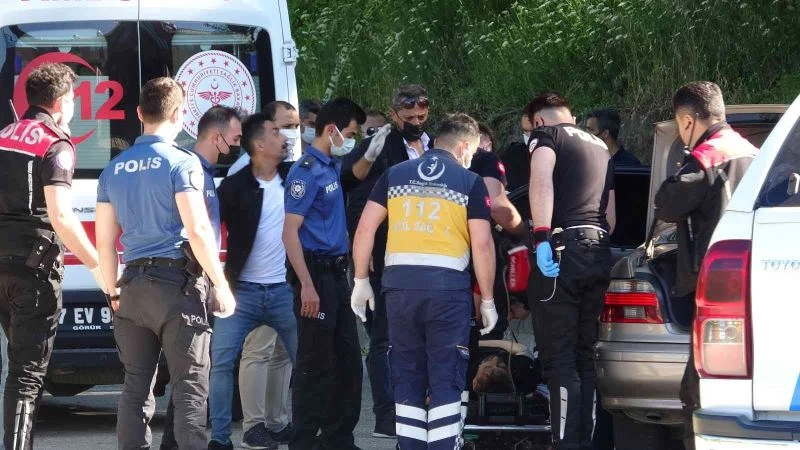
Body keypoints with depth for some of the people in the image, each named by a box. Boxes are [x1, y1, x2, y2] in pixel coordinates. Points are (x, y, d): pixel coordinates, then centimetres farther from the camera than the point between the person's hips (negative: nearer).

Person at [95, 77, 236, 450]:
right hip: (178, 285, -6)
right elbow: (198, 230, -14)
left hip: (133, 286, 6)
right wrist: (221, 286, -7)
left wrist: (115, 292, 22)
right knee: (189, 387, -4)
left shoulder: (114, 170, 11)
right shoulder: (181, 163, -8)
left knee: (136, 387, 9)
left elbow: (104, 241, 14)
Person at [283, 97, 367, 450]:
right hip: (316, 272, -10)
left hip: (337, 272, 10)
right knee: (315, 364, -6)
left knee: (347, 359, 12)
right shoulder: (306, 172, -14)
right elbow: (290, 232, -20)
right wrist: (307, 285, -24)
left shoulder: (332, 168, 13)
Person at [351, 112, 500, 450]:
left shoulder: (395, 175, 12)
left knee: (407, 376, 11)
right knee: (446, 380, 1)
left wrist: (361, 281, 12)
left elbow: (365, 228, 6)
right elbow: (482, 244, -2)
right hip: (447, 286, -3)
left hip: (400, 285, 3)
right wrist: (487, 300, 4)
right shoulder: (469, 182, 3)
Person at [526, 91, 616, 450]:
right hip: (599, 253, 7)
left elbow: (542, 181, -17)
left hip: (563, 249, -7)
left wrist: (542, 237, -24)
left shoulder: (546, 135, 4)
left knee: (559, 359, -7)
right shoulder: (600, 148, 26)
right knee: (584, 358, 14)